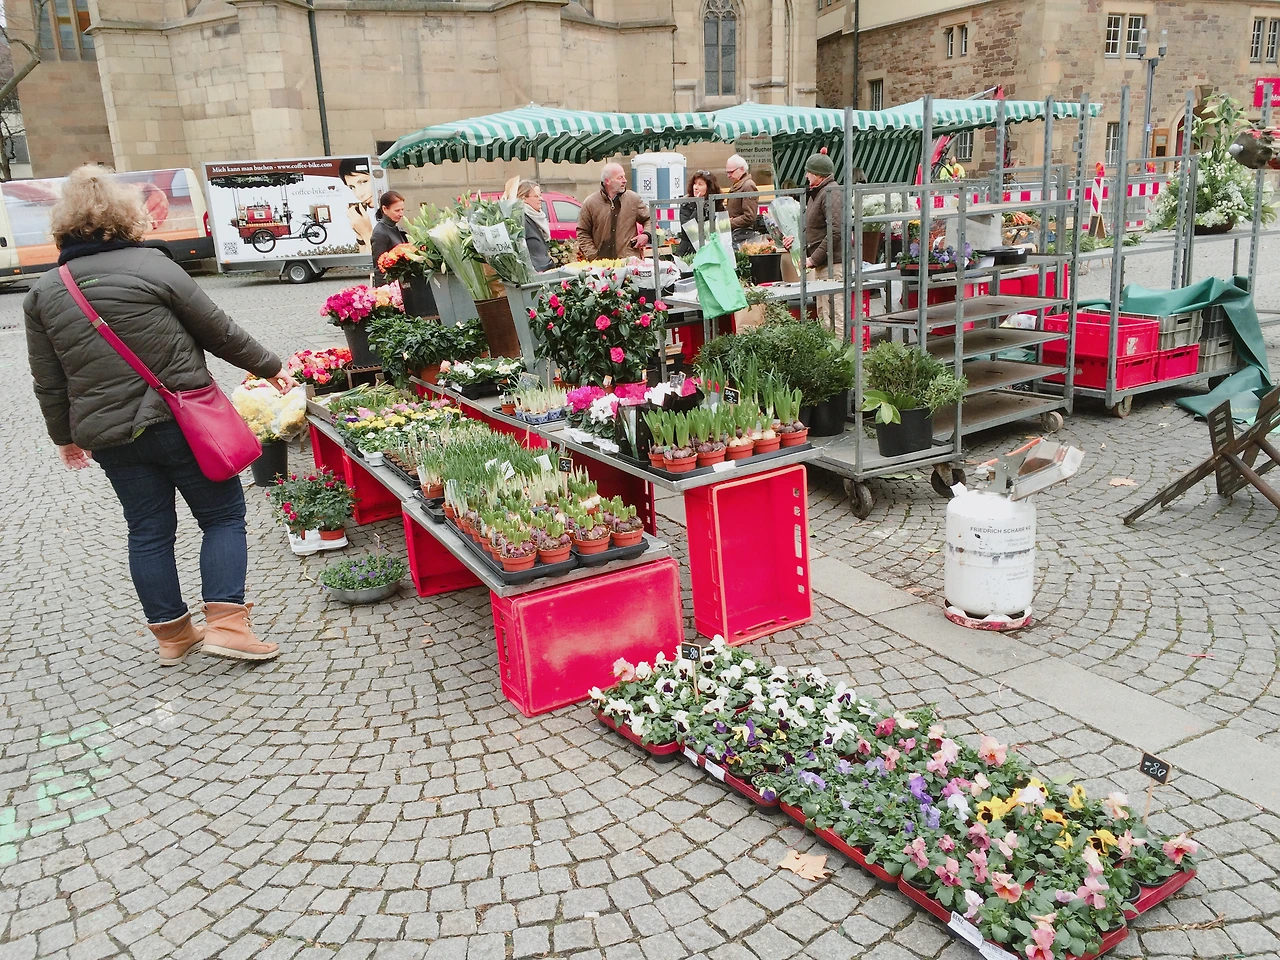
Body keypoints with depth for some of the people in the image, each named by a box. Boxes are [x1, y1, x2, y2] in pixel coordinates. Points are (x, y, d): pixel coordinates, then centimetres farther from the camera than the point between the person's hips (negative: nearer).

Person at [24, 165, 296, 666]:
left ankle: (170, 633, 21)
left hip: (108, 434, 5)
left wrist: (65, 436, 22)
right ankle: (225, 621, -2)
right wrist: (270, 366, 11)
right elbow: (219, 332, -3)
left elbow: (49, 383, 9)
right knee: (223, 516, 6)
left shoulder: (42, 293, 5)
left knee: (148, 531, 14)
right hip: (179, 419, -4)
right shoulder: (152, 267, -8)